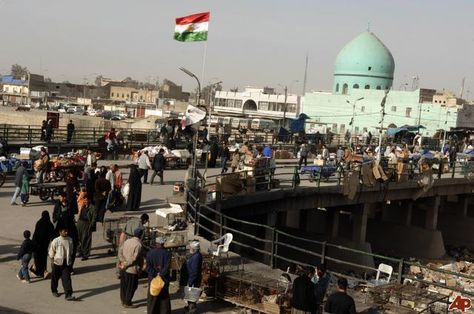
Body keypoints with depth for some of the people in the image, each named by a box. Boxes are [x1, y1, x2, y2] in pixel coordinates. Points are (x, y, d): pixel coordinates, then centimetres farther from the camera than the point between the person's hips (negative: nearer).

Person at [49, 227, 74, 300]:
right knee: (55, 278, 15)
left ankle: (68, 294, -9)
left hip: (66, 262, 2)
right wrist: (52, 261, -4)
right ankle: (54, 291, 38)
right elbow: (51, 252, -5)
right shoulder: (56, 241, -12)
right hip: (57, 262, -2)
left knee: (67, 278, -6)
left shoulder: (70, 240, 0)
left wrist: (70, 260, 13)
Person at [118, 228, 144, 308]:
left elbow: (120, 252, 2)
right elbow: (134, 258, -21)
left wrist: (123, 262, -8)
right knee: (131, 287, 7)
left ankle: (123, 301, 32)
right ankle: (127, 303, 15)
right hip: (132, 269, -8)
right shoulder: (138, 245, -19)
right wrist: (126, 265, -12)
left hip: (123, 268, 8)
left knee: (123, 285, 19)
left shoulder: (127, 241, 5)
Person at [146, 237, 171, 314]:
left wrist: (155, 274, -10)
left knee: (152, 296, 12)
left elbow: (148, 266, -10)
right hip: (164, 278, -1)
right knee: (164, 296, 12)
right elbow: (167, 266, -16)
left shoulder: (150, 252, -5)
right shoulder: (167, 253, -9)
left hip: (152, 278, 1)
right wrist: (161, 274, -11)